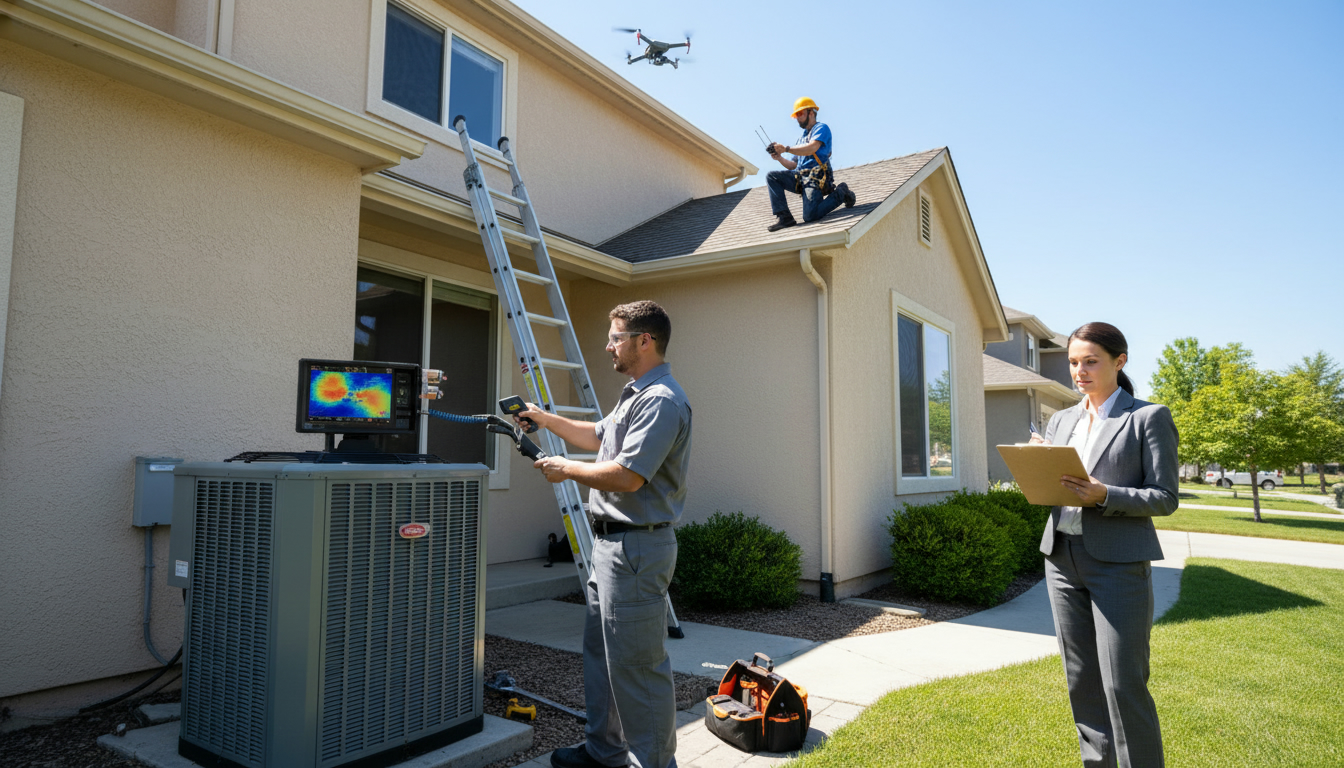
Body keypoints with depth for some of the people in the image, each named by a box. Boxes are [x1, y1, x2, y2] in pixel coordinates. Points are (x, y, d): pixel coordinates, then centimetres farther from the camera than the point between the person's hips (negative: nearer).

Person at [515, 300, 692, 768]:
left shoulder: (661, 401, -20)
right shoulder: (636, 395, 16)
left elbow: (627, 476, -27)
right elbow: (598, 437, 30)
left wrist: (567, 470, -13)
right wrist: (547, 420, 25)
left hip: (637, 547, -11)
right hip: (611, 540, 11)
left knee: (637, 663, 0)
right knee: (601, 651, 20)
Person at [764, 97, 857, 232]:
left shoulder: (821, 128, 3)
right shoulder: (802, 138, 28)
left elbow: (811, 148, -17)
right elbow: (793, 165, 24)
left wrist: (786, 149, -20)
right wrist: (780, 158, 4)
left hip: (815, 177, -8)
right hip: (800, 176, 8)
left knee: (810, 216, -24)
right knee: (771, 177, -9)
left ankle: (840, 194, 2)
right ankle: (783, 217, -16)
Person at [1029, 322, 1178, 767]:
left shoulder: (1149, 418, -2)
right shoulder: (1062, 420, 13)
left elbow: (1164, 498, -6)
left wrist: (1103, 496, -21)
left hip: (1118, 563, -5)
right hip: (1063, 559, 5)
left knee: (1123, 684, -4)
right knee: (1082, 679, 13)